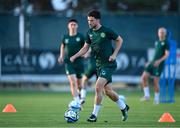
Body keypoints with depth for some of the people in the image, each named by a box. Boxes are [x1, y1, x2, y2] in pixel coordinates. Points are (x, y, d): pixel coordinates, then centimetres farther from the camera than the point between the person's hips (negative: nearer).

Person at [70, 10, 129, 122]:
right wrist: (75, 56, 1)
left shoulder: (106, 31, -12)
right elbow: (86, 47, 14)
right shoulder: (90, 33, 5)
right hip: (99, 64, 7)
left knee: (98, 87, -17)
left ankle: (95, 115, -10)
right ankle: (124, 107, 33)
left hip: (108, 64, -7)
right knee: (108, 91, 11)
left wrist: (114, 54, -9)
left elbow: (119, 40, -1)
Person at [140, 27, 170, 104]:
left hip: (159, 64, -7)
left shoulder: (166, 43, -3)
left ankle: (156, 99, 7)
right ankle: (147, 95, 0)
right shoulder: (157, 42, 18)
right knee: (144, 77, -6)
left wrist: (159, 61, -23)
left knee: (155, 82, -7)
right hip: (153, 63, 7)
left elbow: (167, 54, -10)